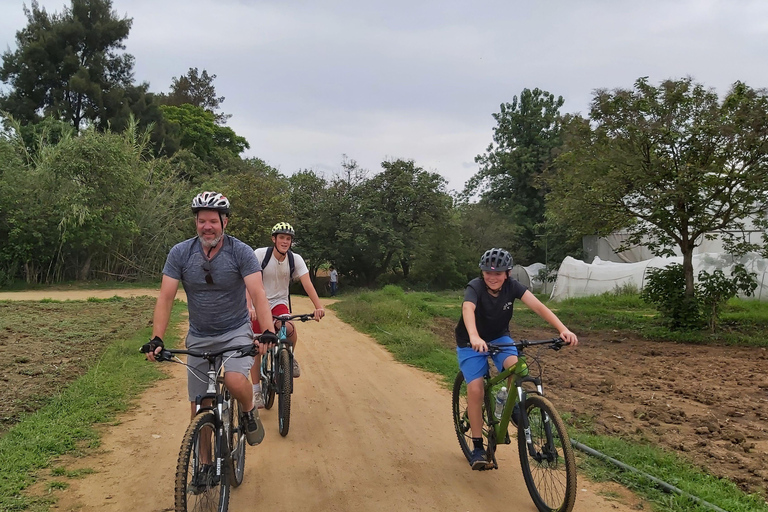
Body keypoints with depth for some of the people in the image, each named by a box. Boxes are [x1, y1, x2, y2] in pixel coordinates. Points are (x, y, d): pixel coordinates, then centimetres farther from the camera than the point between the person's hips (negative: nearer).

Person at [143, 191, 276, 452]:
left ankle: (250, 411, 4)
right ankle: (204, 463, 28)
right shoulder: (180, 253, -8)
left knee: (235, 381, -30)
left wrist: (268, 332, -36)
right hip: (199, 337, 3)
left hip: (236, 332, -2)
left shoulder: (241, 252, -13)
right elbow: (166, 298, -9)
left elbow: (258, 294, -21)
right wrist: (156, 339, -20)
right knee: (199, 410, 7)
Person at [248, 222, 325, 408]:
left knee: (289, 328, -32)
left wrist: (318, 306, -33)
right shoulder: (260, 254, -18)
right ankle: (256, 391, 14)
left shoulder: (295, 259, -11)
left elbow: (307, 283, -19)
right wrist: (249, 307, -39)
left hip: (280, 303, 1)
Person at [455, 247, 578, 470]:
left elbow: (537, 306, -31)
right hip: (471, 343, -2)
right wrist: (474, 337, -68)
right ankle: (477, 447, 0)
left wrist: (563, 329, -47)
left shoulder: (512, 286, -18)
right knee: (475, 389, -16)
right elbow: (468, 310, -48)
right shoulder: (475, 287, -28)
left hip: (499, 337, 3)